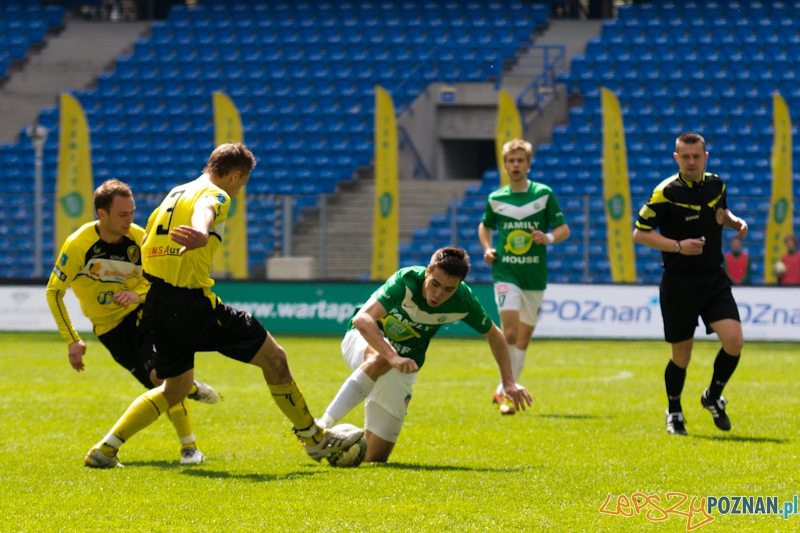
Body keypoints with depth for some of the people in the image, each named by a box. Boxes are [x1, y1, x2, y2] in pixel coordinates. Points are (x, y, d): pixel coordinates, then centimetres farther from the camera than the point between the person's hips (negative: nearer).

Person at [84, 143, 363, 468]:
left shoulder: (176, 193, 20)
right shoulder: (215, 195, -7)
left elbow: (146, 246, 29)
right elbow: (204, 211, -33)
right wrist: (202, 235, -55)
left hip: (156, 305, 9)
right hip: (192, 304, -9)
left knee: (176, 387, 24)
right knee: (274, 359, 2)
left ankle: (105, 449, 16)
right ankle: (316, 440, 10)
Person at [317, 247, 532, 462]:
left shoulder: (463, 303, -19)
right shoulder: (406, 282, -31)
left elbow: (494, 335, 2)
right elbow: (362, 319, -44)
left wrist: (509, 381, -3)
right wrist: (393, 357, -56)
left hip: (402, 368, 4)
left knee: (375, 458, -5)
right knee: (382, 359, -44)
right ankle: (323, 425, -39)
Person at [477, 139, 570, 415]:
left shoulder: (544, 194, 1)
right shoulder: (496, 199, 4)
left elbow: (564, 229, 4)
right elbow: (485, 226, 23)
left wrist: (549, 237, -18)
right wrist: (487, 249, 4)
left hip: (535, 276, 1)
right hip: (506, 274, -1)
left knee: (524, 336, 10)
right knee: (509, 331, -19)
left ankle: (504, 390, 26)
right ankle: (507, 393, -14)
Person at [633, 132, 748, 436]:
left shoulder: (715, 184, 4)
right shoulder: (666, 193, -11)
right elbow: (640, 233, -8)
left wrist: (735, 221, 3)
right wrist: (678, 246, -19)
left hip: (714, 280, 4)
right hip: (679, 283, -4)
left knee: (734, 342, -13)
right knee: (681, 355, 5)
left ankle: (713, 397, 15)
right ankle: (674, 413, 30)